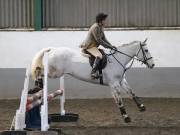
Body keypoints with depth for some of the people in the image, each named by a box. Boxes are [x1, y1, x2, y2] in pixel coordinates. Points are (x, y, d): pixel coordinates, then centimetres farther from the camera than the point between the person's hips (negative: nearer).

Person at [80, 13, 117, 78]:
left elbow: (104, 38, 15)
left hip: (94, 46, 11)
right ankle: (93, 72, -40)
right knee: (99, 56, -34)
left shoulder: (100, 27, 13)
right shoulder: (95, 27, -19)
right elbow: (99, 40, -22)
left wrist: (111, 46, 2)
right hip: (89, 46, -11)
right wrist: (109, 46, -18)